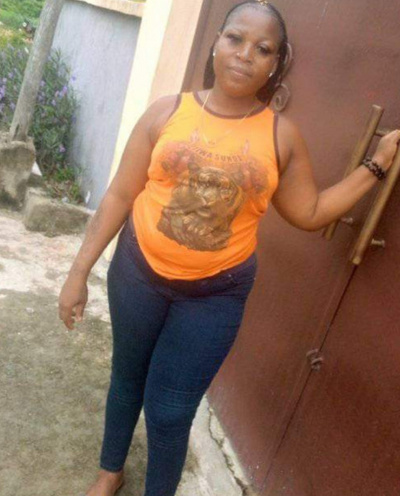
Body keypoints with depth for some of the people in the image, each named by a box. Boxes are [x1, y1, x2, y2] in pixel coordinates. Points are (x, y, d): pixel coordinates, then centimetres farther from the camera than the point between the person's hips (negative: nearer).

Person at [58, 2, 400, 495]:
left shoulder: (282, 135, -4)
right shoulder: (167, 111, -6)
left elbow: (309, 213, 4)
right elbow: (119, 196, -3)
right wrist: (79, 271, -2)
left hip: (217, 294, -1)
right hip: (138, 273, 2)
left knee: (170, 412, 5)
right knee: (127, 377, 21)